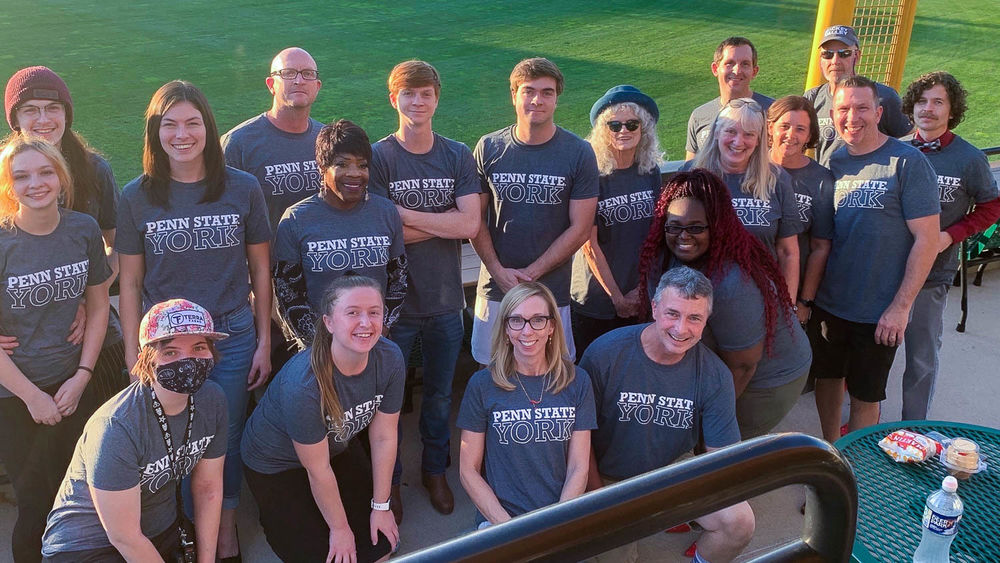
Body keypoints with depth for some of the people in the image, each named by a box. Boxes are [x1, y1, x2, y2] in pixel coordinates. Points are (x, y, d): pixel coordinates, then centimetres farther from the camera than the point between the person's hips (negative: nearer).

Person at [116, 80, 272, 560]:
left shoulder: (242, 188, -3)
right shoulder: (137, 196, -3)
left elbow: (260, 269, 3)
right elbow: (130, 282, 1)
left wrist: (264, 342, 2)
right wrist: (133, 357, -1)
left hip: (233, 335, 0)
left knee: (227, 438, 10)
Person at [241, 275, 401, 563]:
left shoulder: (390, 358, -23)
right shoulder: (302, 383, -38)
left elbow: (384, 437, -11)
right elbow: (318, 469, -25)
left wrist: (380, 506, -4)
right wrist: (340, 528, -13)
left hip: (339, 447, 5)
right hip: (275, 464, -5)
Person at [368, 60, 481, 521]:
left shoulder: (458, 156, 0)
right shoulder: (378, 157, -8)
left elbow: (470, 225, -12)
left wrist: (406, 214, -16)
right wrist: (443, 220, -14)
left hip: (445, 300, 3)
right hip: (394, 300, -2)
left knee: (440, 394, 18)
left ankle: (435, 470, 40)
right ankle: (389, 480, 32)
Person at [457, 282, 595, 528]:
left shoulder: (576, 381, 3)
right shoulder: (483, 384, -2)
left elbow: (578, 468, 2)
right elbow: (468, 469, 0)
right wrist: (506, 526, -11)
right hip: (498, 516, -1)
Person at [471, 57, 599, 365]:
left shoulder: (579, 153, -4)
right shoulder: (489, 148, 0)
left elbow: (580, 228, -6)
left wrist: (530, 273, -11)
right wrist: (499, 271, -10)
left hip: (552, 290, -1)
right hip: (495, 288, 2)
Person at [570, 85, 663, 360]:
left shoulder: (650, 172, 1)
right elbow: (590, 245, -13)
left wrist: (643, 287, -4)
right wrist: (617, 297, -10)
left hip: (639, 302, 4)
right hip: (593, 303, -4)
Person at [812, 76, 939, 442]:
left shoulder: (908, 162, -12)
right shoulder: (831, 161, 3)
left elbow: (927, 238, -13)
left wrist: (901, 306, -16)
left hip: (880, 312, -4)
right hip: (828, 302, 5)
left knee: (865, 395, 10)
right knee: (828, 377, 19)